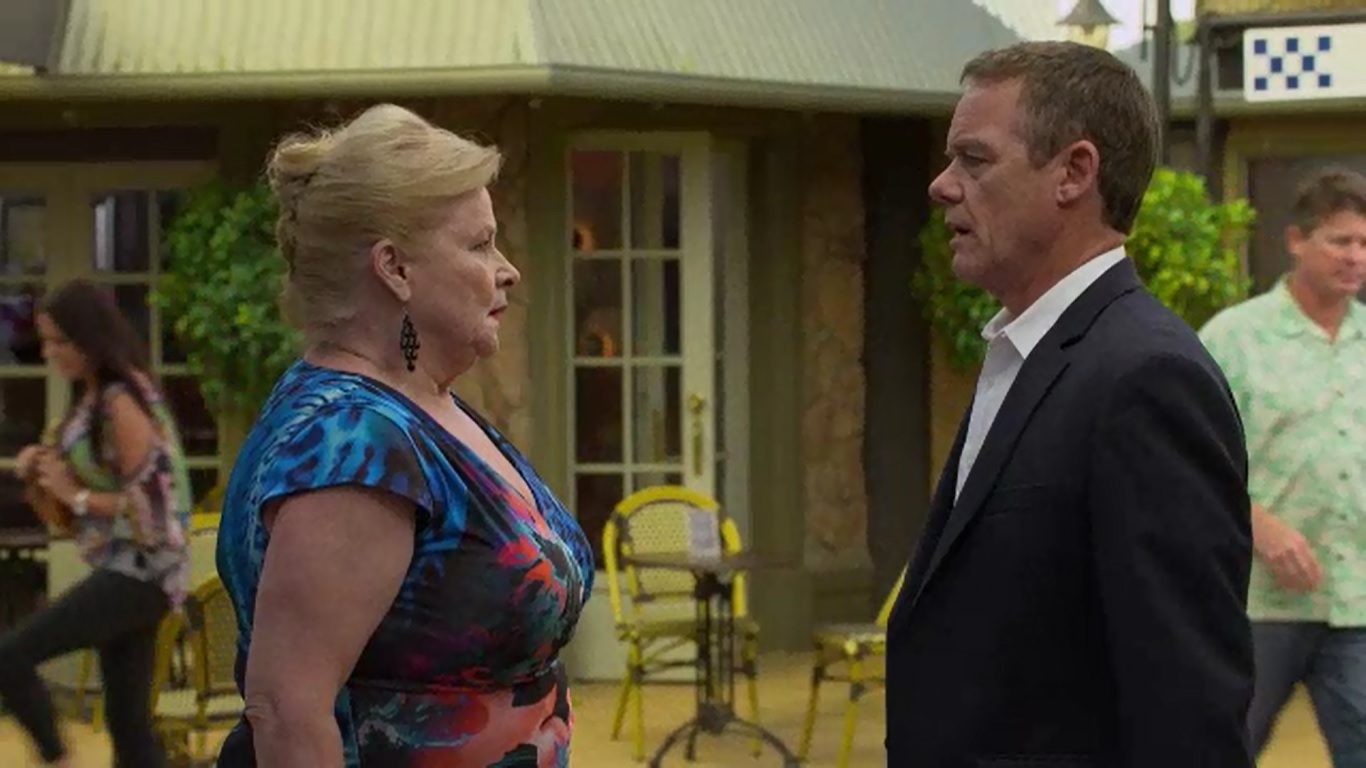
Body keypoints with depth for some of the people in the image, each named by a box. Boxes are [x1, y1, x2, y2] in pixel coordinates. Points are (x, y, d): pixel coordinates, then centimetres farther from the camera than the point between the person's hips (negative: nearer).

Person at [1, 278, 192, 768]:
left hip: (140, 573, -10)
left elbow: (149, 504, -20)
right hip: (123, 571, 10)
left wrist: (75, 495, -13)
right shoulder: (94, 397, 12)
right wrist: (47, 465, 6)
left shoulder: (122, 402, -16)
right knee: (128, 720, 10)